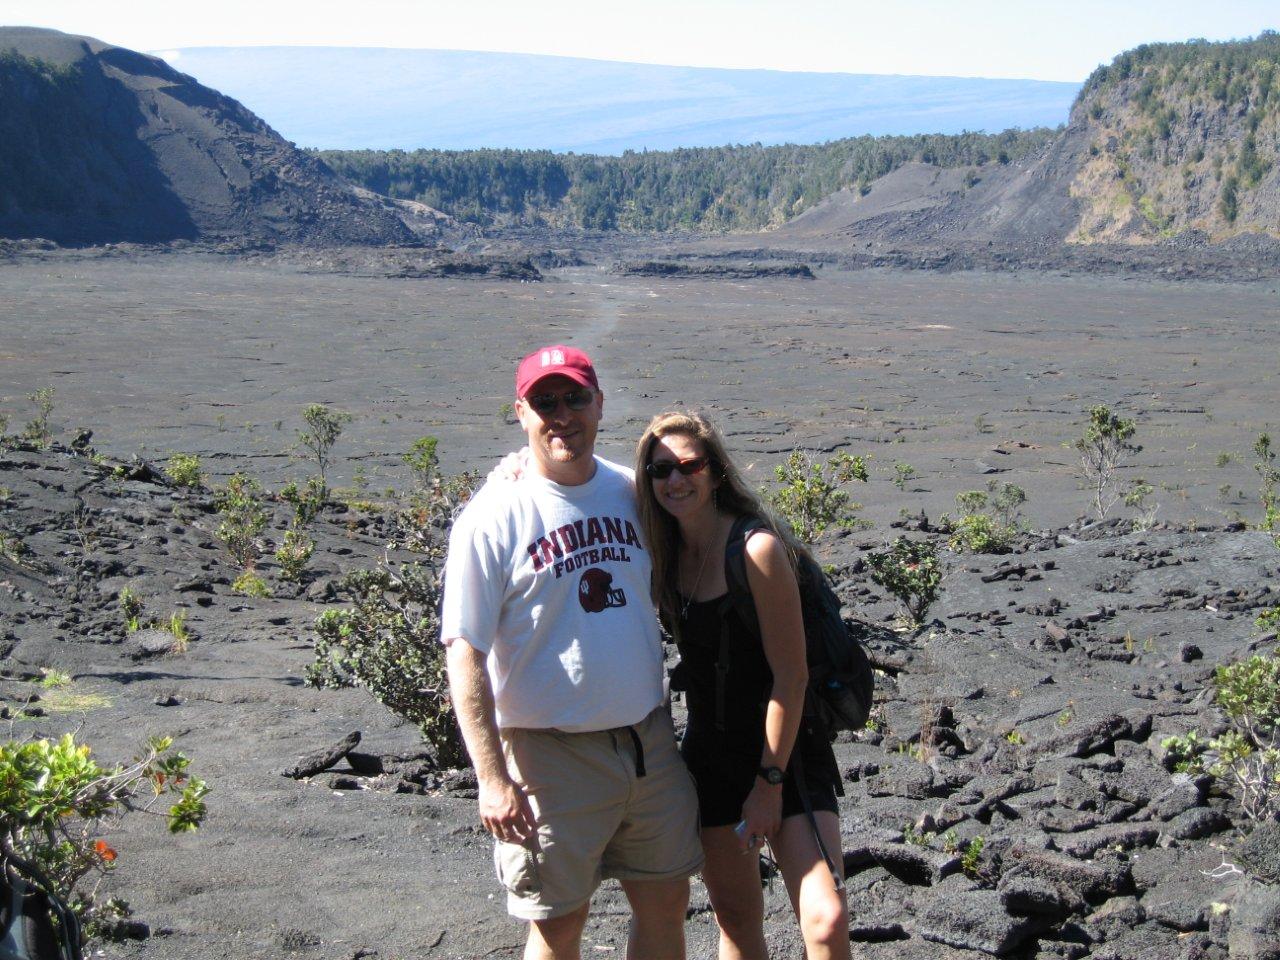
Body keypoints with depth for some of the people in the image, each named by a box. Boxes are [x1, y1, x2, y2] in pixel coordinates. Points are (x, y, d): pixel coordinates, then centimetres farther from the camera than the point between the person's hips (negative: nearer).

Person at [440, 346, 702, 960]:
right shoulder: (494, 518, -11)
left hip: (649, 740, 5)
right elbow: (465, 656, -13)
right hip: (552, 754, -5)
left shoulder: (631, 492, 5)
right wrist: (492, 777, -18)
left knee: (665, 903, 14)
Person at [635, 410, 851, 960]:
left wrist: (770, 781, -15)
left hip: (782, 750, -7)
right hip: (709, 750, 7)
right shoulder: (668, 552, 2)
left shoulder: (757, 549, -19)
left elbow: (791, 676, -18)